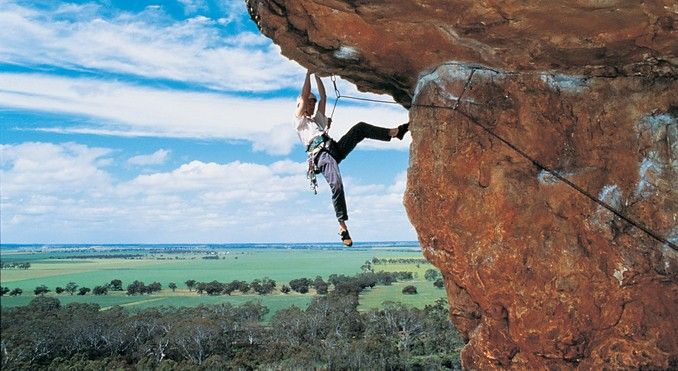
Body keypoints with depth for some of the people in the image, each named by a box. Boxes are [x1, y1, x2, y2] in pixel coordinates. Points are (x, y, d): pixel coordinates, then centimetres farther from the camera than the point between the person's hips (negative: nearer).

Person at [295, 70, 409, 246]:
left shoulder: (318, 118, 37)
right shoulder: (299, 120, 18)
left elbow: (323, 97, 32)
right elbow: (304, 96, 8)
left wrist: (317, 76, 31)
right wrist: (308, 74, 13)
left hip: (335, 148, 7)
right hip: (320, 154, -7)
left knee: (360, 128, -10)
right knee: (337, 185, -29)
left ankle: (394, 132, -17)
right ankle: (342, 226, -27)